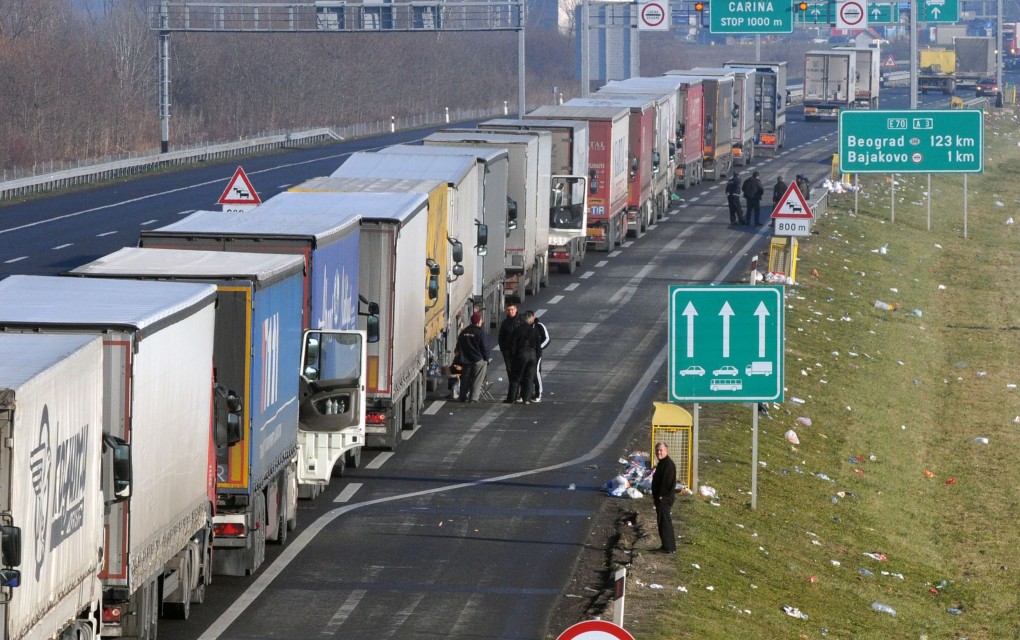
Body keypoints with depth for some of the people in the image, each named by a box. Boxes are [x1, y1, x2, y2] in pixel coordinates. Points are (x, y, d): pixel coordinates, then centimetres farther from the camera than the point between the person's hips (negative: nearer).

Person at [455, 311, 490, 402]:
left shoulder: (464, 332, 7)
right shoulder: (482, 333, -12)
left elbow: (458, 347, 13)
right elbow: (485, 348, -11)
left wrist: (462, 359, 19)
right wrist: (486, 360, -1)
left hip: (466, 360, 5)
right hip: (478, 360, -5)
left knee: (465, 379, 12)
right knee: (477, 380, -1)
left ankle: (463, 397, 15)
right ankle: (474, 397, -7)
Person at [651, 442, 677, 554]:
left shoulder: (668, 464, -17)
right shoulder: (662, 463, 17)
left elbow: (667, 482, -23)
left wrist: (661, 496, -21)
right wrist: (655, 495, 18)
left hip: (664, 498, -11)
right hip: (661, 498, 11)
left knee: (665, 521, -9)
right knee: (661, 521, 15)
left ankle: (669, 547, -8)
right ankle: (666, 545, 21)